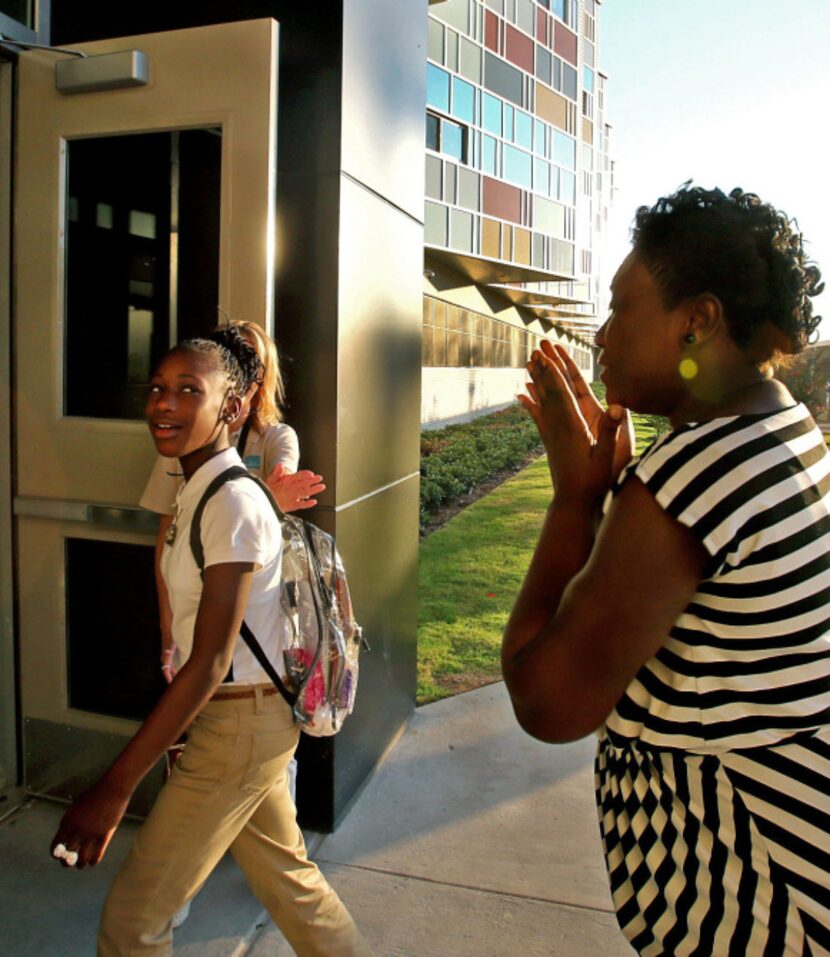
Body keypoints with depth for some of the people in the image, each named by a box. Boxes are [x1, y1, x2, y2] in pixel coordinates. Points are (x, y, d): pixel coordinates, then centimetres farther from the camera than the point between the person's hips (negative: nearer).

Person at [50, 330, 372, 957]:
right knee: (287, 877, 24)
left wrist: (116, 787, -25)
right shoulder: (198, 493, 6)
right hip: (246, 720, 9)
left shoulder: (233, 504, -22)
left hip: (238, 724, -9)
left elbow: (209, 662, -26)